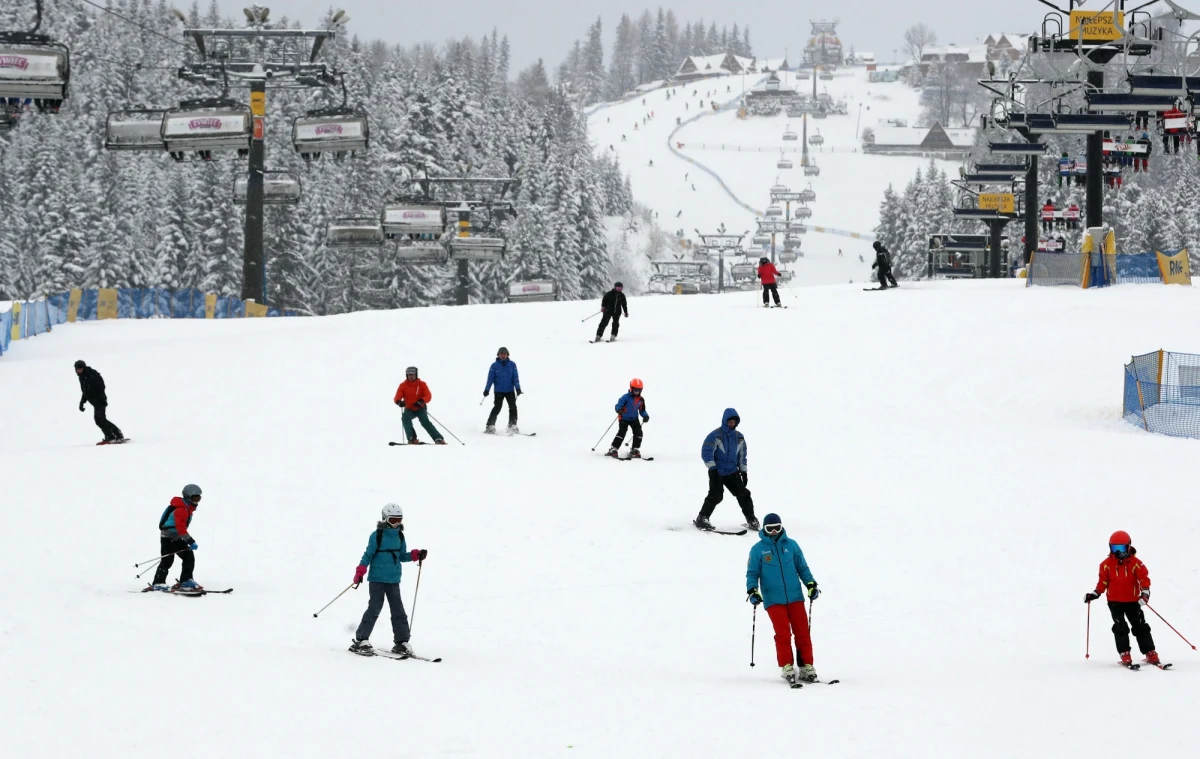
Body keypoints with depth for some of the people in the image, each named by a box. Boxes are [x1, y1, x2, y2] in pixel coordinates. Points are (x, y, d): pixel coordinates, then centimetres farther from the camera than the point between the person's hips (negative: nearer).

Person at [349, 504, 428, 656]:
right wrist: (360, 572, -15)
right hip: (377, 579, -5)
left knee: (398, 610, 3)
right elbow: (368, 555, -6)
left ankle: (401, 642, 8)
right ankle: (361, 641, -3)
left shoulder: (400, 536, 8)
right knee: (375, 608, -10)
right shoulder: (377, 536, -8)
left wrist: (416, 555, 0)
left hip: (393, 580, 5)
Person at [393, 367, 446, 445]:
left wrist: (421, 401, -38)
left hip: (421, 408, -2)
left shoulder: (422, 384, -7)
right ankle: (412, 439, -29)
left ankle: (438, 438, -27)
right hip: (409, 409, 2)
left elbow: (428, 396, -16)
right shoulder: (403, 385, -4)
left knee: (425, 421, -26)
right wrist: (399, 402, -39)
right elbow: (397, 397, -13)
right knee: (405, 418, -29)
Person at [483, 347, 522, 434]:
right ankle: (490, 426, -7)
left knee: (513, 407, -4)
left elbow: (515, 377, 1)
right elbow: (490, 378, -2)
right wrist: (487, 389, -8)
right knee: (497, 408, -10)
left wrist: (518, 387, -10)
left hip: (510, 390, 2)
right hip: (499, 391, -2)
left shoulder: (512, 364, 2)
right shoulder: (494, 365, -2)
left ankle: (512, 426, 5)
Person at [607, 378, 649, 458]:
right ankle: (613, 449, -12)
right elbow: (618, 405, -21)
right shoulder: (626, 397, -17)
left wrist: (645, 416, -10)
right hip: (624, 418, -5)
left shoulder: (641, 400, 0)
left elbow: (642, 410, 10)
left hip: (634, 419, 5)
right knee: (622, 433, -18)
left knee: (638, 432, -8)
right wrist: (619, 410, -45)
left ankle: (634, 450, 5)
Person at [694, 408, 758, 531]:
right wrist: (712, 468, -18)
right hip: (717, 472, -5)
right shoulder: (715, 435, -9)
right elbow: (706, 452, -12)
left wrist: (743, 471, 15)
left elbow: (742, 455, 20)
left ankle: (751, 520, 12)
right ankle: (702, 519, -10)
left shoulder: (739, 437, 10)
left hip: (732, 472, 5)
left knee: (744, 494, 0)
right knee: (716, 495, -19)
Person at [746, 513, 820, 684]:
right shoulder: (758, 549, 5)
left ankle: (806, 667, 5)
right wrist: (752, 590, -9)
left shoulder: (791, 545, 8)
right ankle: (787, 667, -1)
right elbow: (752, 573, 6)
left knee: (802, 632, -1)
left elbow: (802, 567, 14)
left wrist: (811, 584, 3)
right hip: (773, 599, -2)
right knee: (783, 634, -10)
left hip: (795, 596, 2)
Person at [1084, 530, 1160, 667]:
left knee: (1140, 627, 2)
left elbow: (1143, 578, -7)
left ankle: (1150, 653, 6)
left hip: (1132, 600, 0)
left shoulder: (1135, 563, -6)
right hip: (1114, 601, 0)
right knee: (1120, 627, -9)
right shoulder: (1107, 564, -1)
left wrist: (1145, 593, -21)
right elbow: (1103, 581, 5)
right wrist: (1095, 594, -5)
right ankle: (1124, 654, -6)